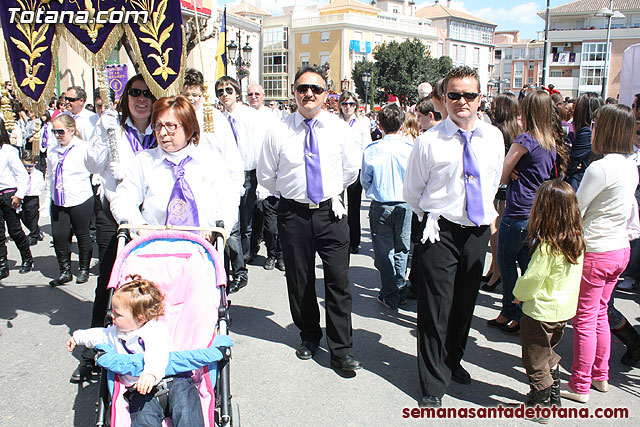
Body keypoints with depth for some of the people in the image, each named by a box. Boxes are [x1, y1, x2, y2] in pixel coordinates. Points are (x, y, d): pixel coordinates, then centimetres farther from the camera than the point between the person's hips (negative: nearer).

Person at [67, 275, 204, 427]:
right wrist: (78, 337, 56)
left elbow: (157, 351, -28)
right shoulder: (116, 332, 18)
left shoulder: (155, 329, -9)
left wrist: (151, 373, -47)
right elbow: (100, 335, 41)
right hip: (139, 389, 5)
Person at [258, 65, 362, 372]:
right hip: (293, 214, 1)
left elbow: (351, 169, 16)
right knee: (299, 281, 11)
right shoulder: (279, 131, 0)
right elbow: (266, 176, 10)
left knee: (338, 282, -3)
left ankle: (342, 351, 9)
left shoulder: (340, 129, 2)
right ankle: (309, 336, 33)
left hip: (331, 212, 0)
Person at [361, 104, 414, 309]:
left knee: (384, 251, 9)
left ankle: (390, 296, 15)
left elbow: (365, 180, 2)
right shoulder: (410, 147, -10)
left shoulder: (371, 150, -10)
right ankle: (401, 292, 24)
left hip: (380, 206, -1)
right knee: (401, 249, 16)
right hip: (405, 205, 1)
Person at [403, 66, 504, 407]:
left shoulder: (494, 138, 3)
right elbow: (411, 191, 2)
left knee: (465, 305, 17)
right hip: (441, 234, -4)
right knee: (435, 309, -1)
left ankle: (452, 361, 41)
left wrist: (487, 213, 15)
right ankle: (433, 384, 15)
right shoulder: (429, 141, -9)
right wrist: (429, 218, 4)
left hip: (478, 232, 5)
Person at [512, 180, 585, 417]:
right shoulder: (577, 241, -3)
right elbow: (569, 279, 7)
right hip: (565, 310, 8)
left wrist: (520, 294, -1)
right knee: (549, 355, 27)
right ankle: (554, 397, 38)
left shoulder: (547, 247, -27)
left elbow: (532, 279, -22)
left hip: (541, 311, -8)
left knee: (536, 361, 10)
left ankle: (541, 403, 23)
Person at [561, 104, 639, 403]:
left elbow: (575, 211, -16)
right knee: (600, 314, 20)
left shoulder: (600, 168, -21)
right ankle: (600, 376, 33)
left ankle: (580, 387, 14)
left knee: (584, 319, 3)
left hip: (595, 252, -8)